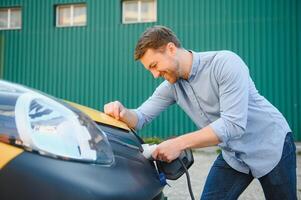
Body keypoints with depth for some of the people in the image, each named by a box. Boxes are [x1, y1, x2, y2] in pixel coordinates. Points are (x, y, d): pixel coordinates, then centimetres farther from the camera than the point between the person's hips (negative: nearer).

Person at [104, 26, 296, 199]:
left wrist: (179, 144, -34)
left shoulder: (225, 62, -25)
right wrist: (122, 112, -27)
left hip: (271, 146, -5)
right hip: (233, 155, 5)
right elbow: (139, 118, -2)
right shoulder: (171, 86, -4)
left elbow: (233, 124, -32)